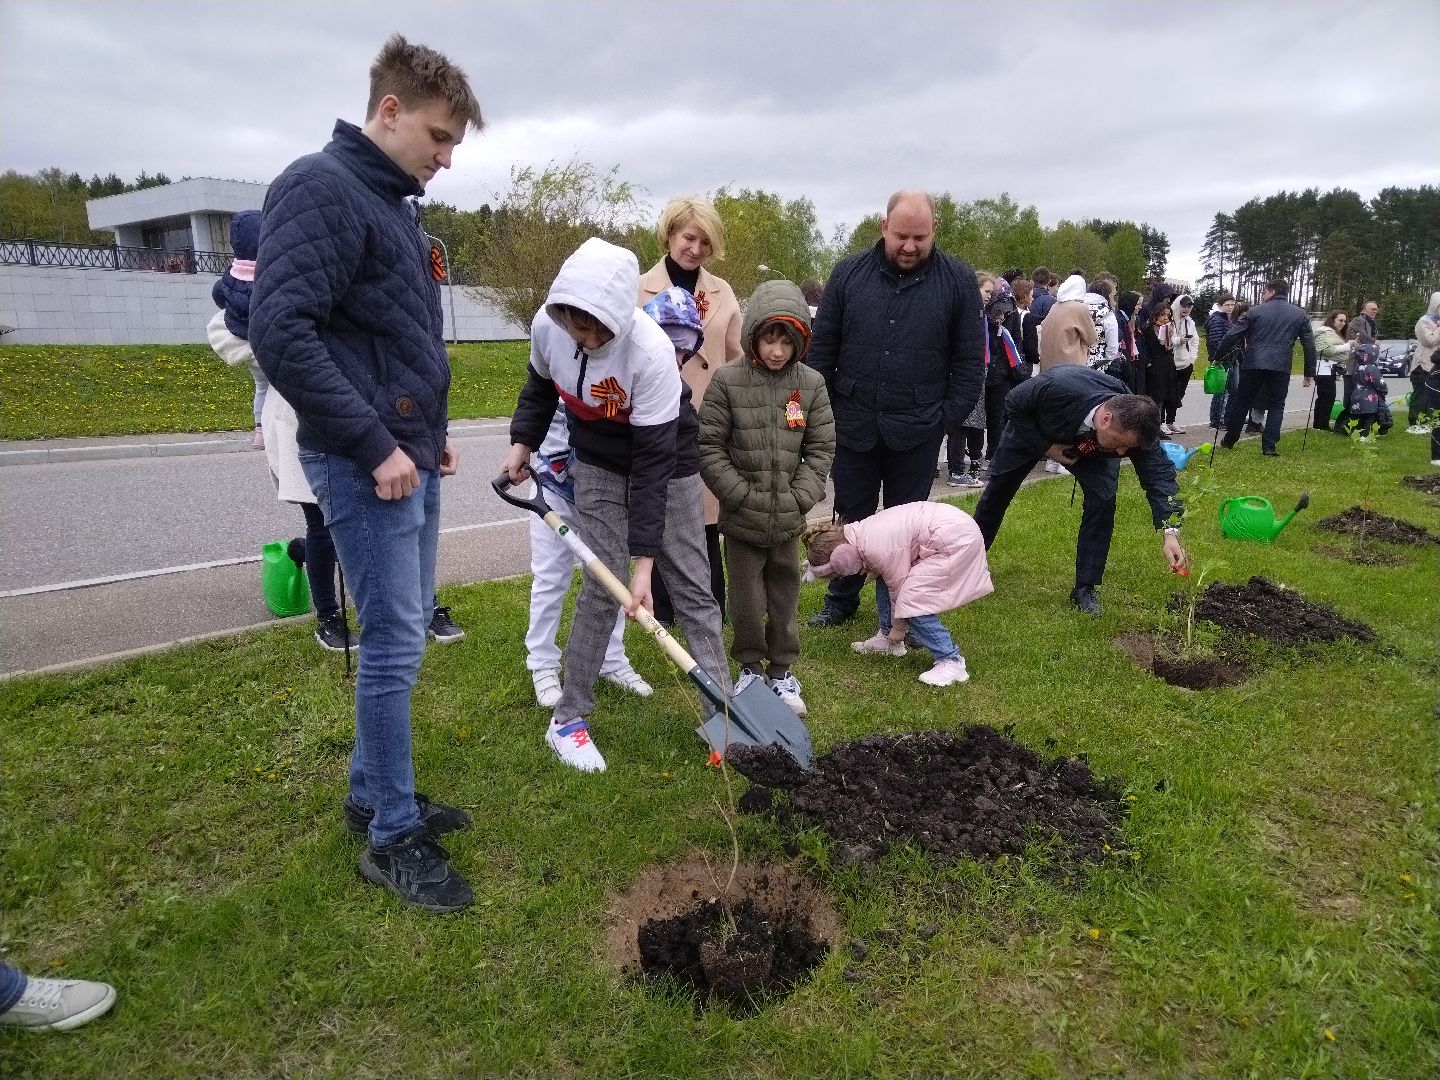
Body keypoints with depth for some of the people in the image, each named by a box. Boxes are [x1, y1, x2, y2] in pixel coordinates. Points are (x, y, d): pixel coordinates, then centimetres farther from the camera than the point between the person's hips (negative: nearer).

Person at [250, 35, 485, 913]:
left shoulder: (396, 205, 17)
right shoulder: (321, 189, -12)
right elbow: (280, 331, -22)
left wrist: (432, 432, 16)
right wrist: (374, 445, -21)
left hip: (411, 458, 9)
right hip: (367, 463, -9)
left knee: (406, 633, 15)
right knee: (394, 645, -4)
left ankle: (373, 792, 30)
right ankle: (394, 838, 11)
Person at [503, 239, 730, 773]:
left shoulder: (651, 351, -33)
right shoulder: (546, 325, -20)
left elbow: (653, 461, -31)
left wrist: (644, 559, -31)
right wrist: (522, 441, -7)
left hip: (667, 457, -2)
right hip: (598, 463, 2)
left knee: (693, 585, 0)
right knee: (603, 586, -6)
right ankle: (569, 717, 8)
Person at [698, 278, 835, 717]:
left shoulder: (811, 383, -1)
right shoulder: (727, 381, -8)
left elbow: (821, 448, 3)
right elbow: (709, 446, -7)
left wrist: (800, 497, -6)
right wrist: (742, 495, -11)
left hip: (788, 519, 2)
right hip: (742, 517, -2)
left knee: (785, 595, 13)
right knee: (747, 598, 7)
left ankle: (782, 671, 28)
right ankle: (749, 666, 28)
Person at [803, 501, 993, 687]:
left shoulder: (876, 548, -25)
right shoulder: (859, 534, 3)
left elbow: (899, 588, -15)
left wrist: (898, 630, 1)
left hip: (957, 541, -10)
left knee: (913, 601, -16)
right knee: (884, 579, 13)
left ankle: (951, 662, -10)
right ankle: (886, 638, 24)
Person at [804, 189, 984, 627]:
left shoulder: (958, 280, -2)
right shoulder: (848, 274, 1)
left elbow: (970, 357, 1)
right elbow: (822, 348, 5)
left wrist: (953, 412, -5)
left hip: (917, 430, -1)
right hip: (853, 424, 1)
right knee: (851, 517, 13)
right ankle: (841, 600, 30)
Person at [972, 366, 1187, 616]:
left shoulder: (1134, 426, -36)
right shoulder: (1058, 387, -45)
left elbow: (1158, 472, -33)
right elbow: (1014, 404, -27)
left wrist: (1171, 531, -44)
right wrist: (1045, 448, -29)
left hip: (1089, 444, 1)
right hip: (1032, 428, -1)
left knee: (1102, 501, -19)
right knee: (998, 491, 10)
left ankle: (1085, 589, -5)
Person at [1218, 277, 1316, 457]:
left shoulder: (1255, 311, 6)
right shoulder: (1300, 314, 10)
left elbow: (1232, 336, 2)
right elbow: (1309, 344, 10)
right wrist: (1309, 372, 15)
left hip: (1253, 364, 0)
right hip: (1280, 367, 0)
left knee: (1242, 402, 12)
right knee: (1276, 406, 8)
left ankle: (1229, 440, 20)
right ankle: (1269, 446, 0)